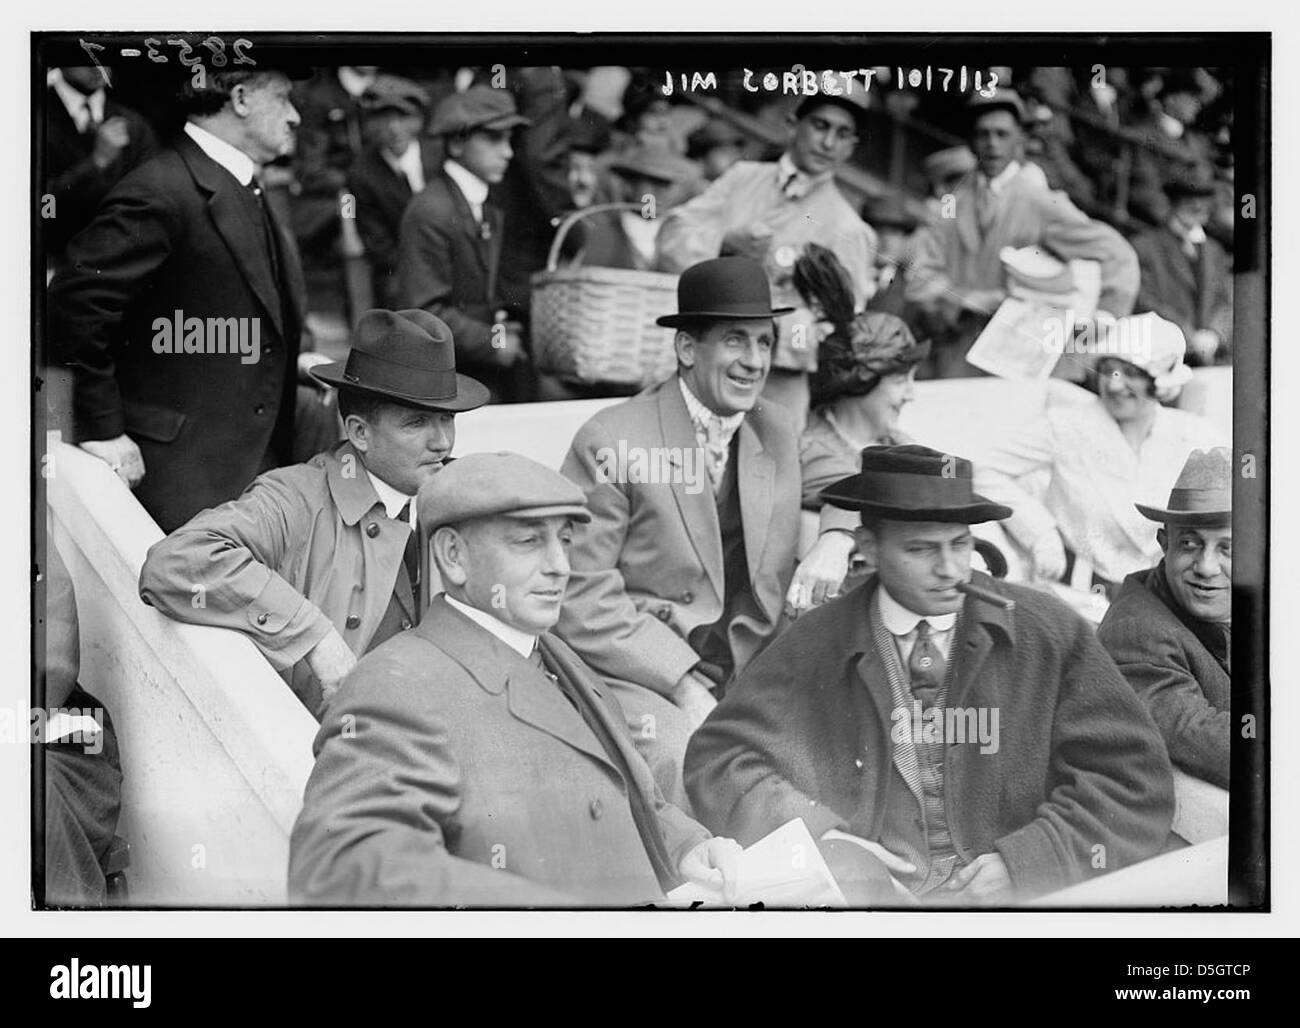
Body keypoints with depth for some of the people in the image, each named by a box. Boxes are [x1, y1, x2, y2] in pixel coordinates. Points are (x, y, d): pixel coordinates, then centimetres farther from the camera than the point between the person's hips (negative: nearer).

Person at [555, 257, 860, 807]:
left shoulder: (778, 432, 11)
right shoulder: (610, 442, -6)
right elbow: (581, 601, -9)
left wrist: (836, 540, 4)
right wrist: (685, 685, -17)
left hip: (755, 679, 5)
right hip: (638, 675, -5)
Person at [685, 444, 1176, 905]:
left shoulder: (1048, 632, 7)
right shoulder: (812, 647, 8)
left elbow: (1136, 780, 6)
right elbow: (718, 760, 8)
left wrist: (1023, 865, -8)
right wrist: (822, 840, -8)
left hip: (1019, 896, 1)